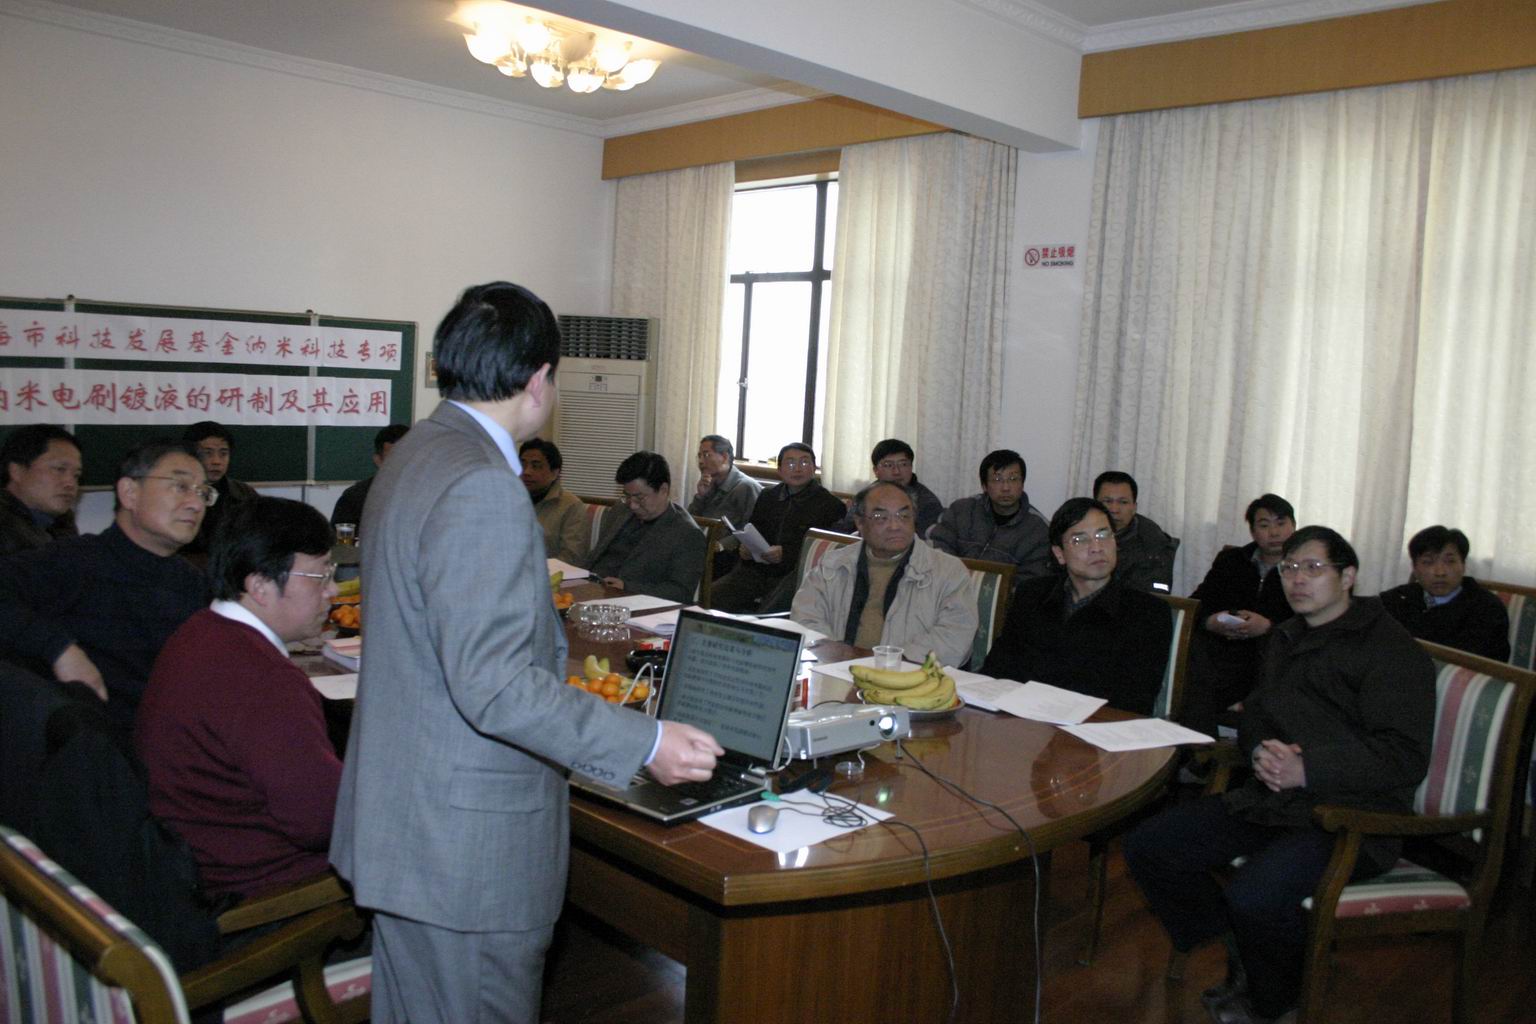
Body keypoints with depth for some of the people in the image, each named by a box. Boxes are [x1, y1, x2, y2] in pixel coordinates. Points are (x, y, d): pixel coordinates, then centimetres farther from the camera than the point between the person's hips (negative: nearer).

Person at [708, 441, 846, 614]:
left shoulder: (830, 505, 0)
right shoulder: (767, 496, 20)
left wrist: (785, 554, -18)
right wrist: (745, 549, 6)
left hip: (794, 574, -5)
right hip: (757, 569, 6)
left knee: (770, 612, -33)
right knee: (713, 596, -16)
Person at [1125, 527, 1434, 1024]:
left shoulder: (1391, 648, -8)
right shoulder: (1286, 638, 17)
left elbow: (1403, 758, -16)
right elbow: (1253, 714, 21)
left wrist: (1306, 770, -25)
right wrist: (1260, 750, -4)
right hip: (1271, 798, 8)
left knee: (1255, 895, -32)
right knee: (1146, 846, -5)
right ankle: (1242, 962, 8)